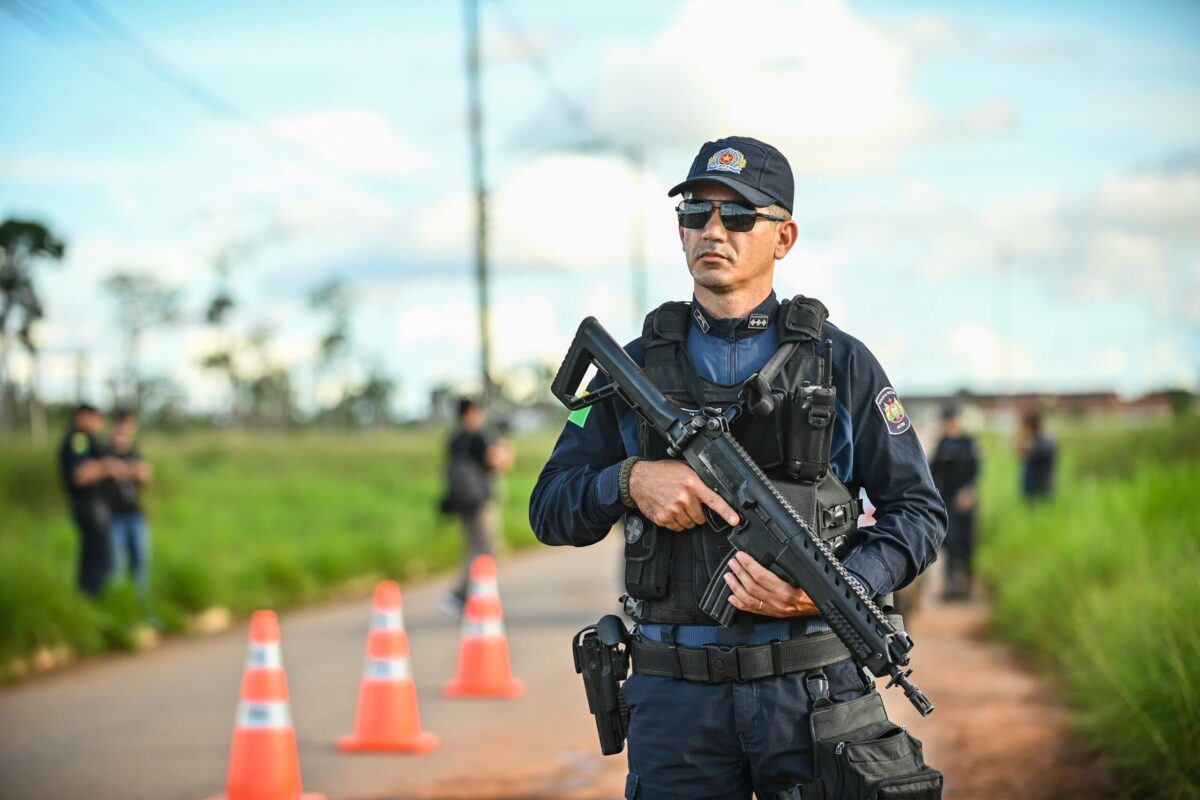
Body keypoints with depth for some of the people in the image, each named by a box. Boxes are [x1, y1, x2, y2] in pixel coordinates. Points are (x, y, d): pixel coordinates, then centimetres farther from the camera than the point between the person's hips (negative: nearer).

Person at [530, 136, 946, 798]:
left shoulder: (841, 364, 4)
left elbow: (918, 513, 4)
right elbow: (550, 510, 8)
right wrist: (630, 481, -12)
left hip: (812, 692, -1)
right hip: (675, 697, 1)